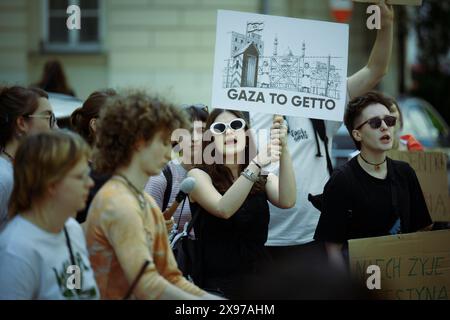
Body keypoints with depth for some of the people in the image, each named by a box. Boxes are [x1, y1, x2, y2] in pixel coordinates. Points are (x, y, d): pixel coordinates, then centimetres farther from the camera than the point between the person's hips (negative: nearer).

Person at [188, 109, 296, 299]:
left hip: (261, 280, 4)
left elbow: (286, 201, -10)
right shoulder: (199, 175, 1)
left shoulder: (263, 178, 12)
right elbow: (223, 209, -18)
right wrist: (256, 164, -27)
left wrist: (283, 149, -20)